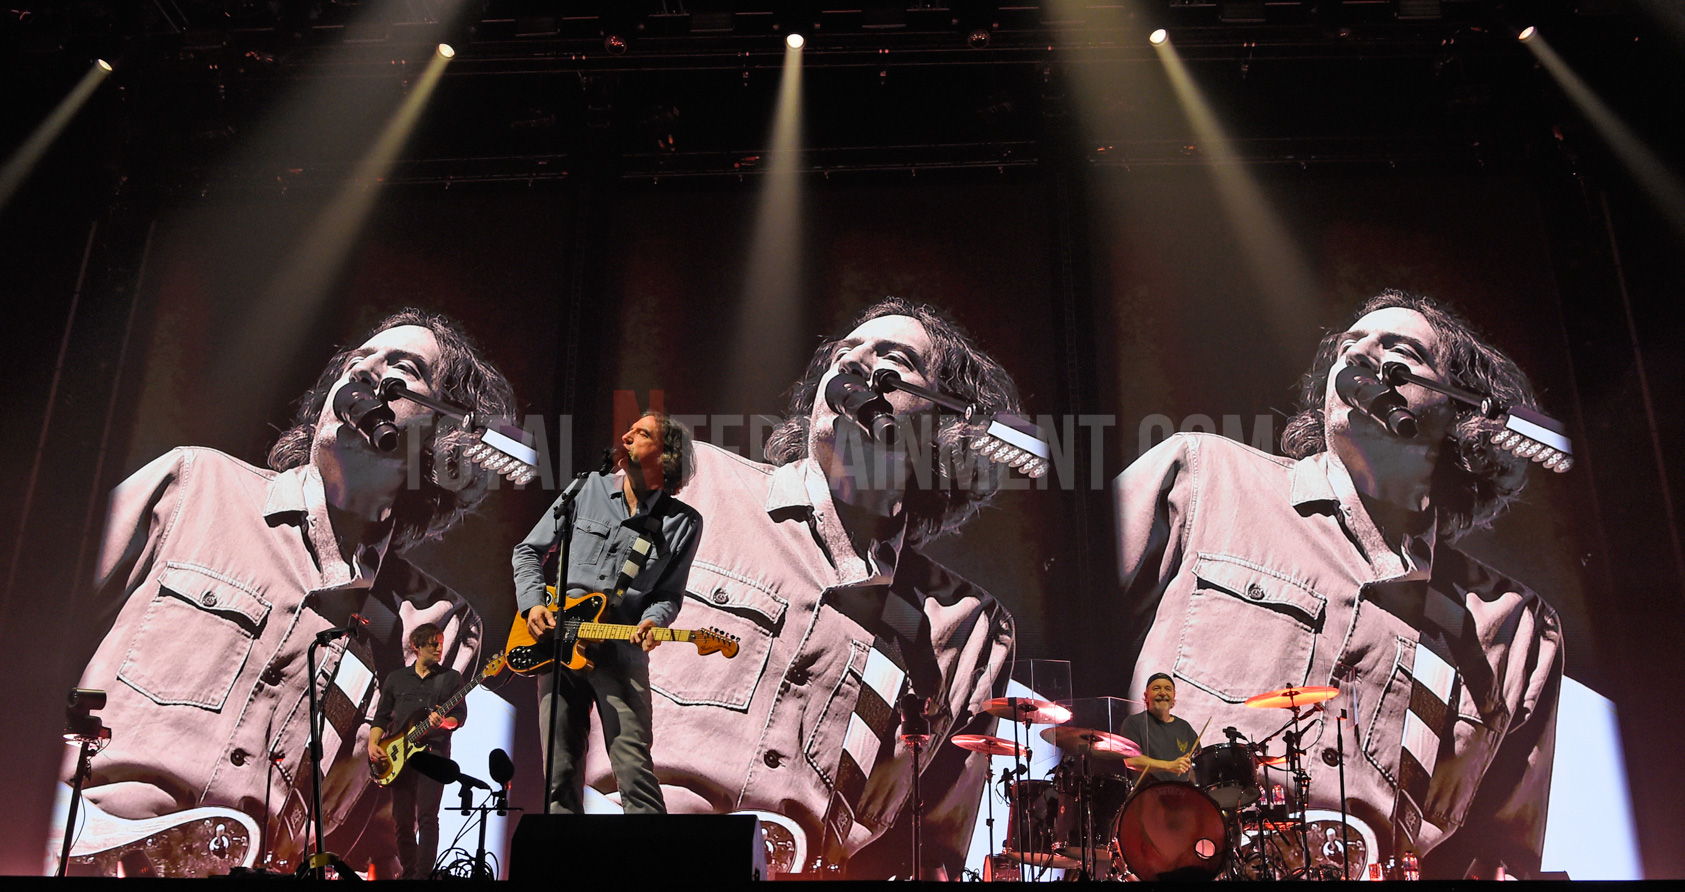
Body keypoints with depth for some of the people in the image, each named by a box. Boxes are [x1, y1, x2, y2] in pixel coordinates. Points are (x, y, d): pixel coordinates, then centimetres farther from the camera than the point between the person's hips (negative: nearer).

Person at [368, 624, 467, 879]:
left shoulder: (451, 677, 9)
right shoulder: (396, 678, 16)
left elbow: (460, 715, 2)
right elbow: (381, 717, 15)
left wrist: (443, 723, -20)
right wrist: (372, 745, -1)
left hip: (433, 751, -3)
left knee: (427, 816, -12)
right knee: (402, 819, 4)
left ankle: (423, 874, -12)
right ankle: (408, 872, 16)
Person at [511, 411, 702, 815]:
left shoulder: (683, 523, 1)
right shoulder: (587, 489, 6)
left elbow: (669, 594, 5)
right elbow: (528, 551, 14)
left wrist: (652, 622, -17)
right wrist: (533, 604, -1)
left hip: (621, 656, -2)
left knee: (635, 773, -10)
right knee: (561, 774, 5)